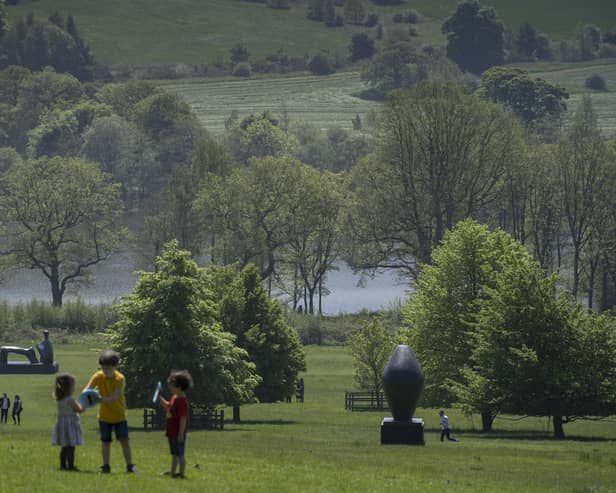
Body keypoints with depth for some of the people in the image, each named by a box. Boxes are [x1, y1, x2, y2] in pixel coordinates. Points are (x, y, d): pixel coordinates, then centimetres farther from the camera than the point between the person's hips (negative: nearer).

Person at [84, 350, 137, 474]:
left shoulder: (120, 379, -19)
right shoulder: (98, 376, -8)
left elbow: (115, 397, -29)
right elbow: (87, 389, -15)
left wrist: (101, 399, -44)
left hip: (119, 415, -3)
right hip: (104, 416, 3)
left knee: (124, 441, -5)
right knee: (105, 441, 6)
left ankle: (130, 466, 2)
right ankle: (106, 466, 16)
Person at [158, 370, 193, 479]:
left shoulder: (182, 401, -23)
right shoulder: (174, 397, 9)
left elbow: (183, 419, -24)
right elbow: (168, 407, 27)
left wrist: (181, 434, -24)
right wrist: (161, 400, 11)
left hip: (178, 433, -11)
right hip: (172, 432, 11)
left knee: (180, 454, -2)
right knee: (174, 454, 19)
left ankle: (182, 473, 5)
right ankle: (172, 472, 28)